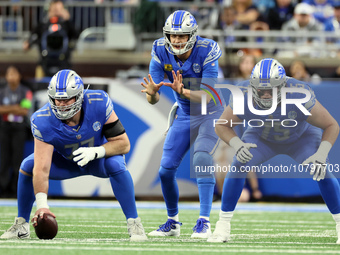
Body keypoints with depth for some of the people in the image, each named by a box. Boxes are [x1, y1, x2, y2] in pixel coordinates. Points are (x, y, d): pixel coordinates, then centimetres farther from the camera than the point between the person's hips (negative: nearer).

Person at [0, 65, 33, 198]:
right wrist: (15, 108, -10)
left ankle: (14, 189, -2)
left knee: (17, 159, -5)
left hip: (19, 129, -2)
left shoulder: (26, 92, 2)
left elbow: (25, 111, -7)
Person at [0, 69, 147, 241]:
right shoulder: (43, 121, -32)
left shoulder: (99, 103, -31)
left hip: (99, 156, -1)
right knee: (28, 166, -21)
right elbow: (42, 168, -37)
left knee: (115, 165, -34)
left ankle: (134, 224, -23)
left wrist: (95, 152, -41)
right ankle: (21, 224, -4)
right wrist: (41, 204, -50)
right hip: (66, 161, 1)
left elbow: (123, 143, -24)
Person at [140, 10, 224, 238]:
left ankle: (204, 223, -26)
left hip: (211, 113, -5)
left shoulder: (207, 52, -25)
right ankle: (173, 222, 20)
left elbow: (207, 96, -29)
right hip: (184, 115, 5)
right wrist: (152, 92, -39)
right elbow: (154, 99, -15)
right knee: (166, 170, -1)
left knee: (202, 160, -27)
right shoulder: (161, 51, -15)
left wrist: (183, 91, -47)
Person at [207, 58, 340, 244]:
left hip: (301, 137, -1)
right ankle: (223, 226, -9)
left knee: (322, 170, -22)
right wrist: (237, 145, -36)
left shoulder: (299, 96, -39)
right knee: (238, 166, -21)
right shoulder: (244, 98, -34)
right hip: (262, 138, 1)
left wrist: (322, 154, -41)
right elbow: (222, 126, -16)